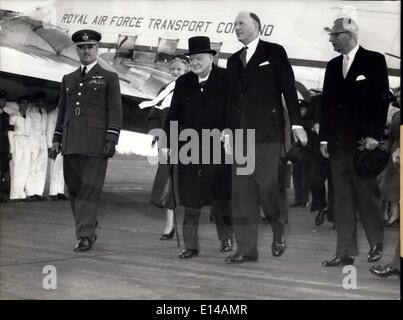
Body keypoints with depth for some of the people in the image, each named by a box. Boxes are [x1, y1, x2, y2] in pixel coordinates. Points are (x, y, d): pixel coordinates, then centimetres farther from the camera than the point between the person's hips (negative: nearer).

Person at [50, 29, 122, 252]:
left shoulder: (109, 78, 6)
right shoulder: (68, 79, 19)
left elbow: (115, 112, 0)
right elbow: (62, 111, 20)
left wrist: (111, 140, -10)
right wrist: (57, 139, 12)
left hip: (96, 142, -5)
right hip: (71, 143, 5)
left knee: (90, 189, -8)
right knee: (73, 188, 6)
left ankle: (85, 236, -6)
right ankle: (89, 228, 20)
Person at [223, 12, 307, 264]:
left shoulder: (275, 52, 3)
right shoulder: (234, 61, 18)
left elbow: (289, 89, -1)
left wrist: (296, 123, -8)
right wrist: (228, 131, 10)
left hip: (268, 131, -5)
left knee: (267, 186, -11)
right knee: (242, 193, 1)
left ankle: (279, 231, 16)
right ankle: (246, 249, 4)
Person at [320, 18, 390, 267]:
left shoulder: (374, 61, -1)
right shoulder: (333, 66, 15)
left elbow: (382, 99, -6)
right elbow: (327, 103, 15)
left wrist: (374, 135, -13)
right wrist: (324, 138, 8)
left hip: (363, 142, -5)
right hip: (338, 143, 5)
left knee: (367, 195, 1)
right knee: (342, 198, 4)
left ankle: (377, 243, 19)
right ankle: (345, 253, 7)